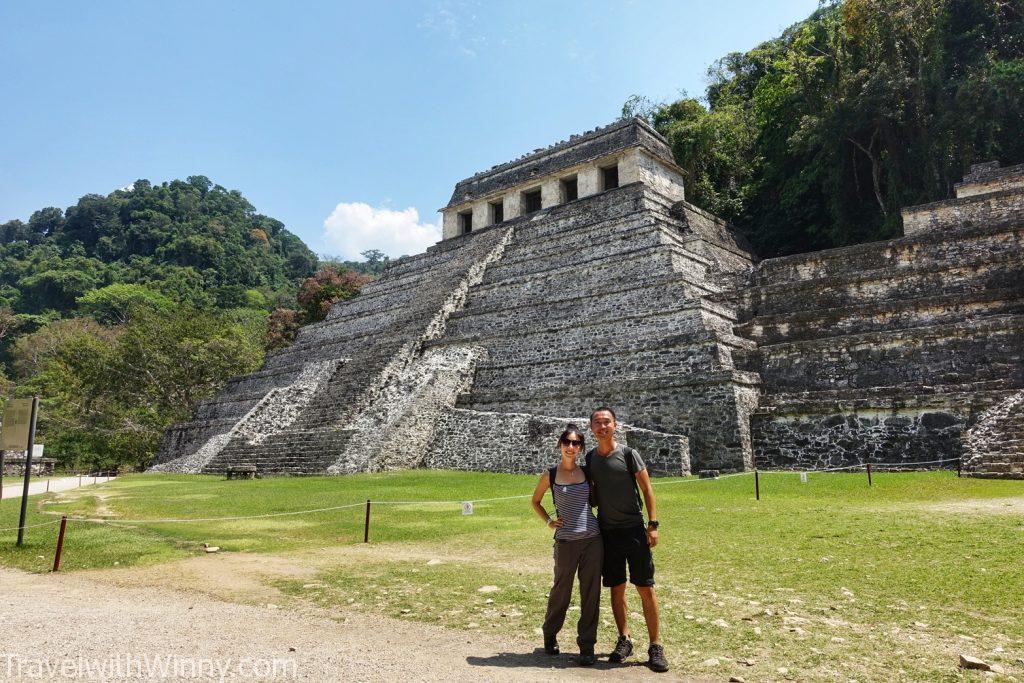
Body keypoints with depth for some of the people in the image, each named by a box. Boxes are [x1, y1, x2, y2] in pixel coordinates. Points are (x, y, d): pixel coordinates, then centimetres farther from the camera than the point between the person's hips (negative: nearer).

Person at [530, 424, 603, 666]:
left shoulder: (587, 473, 3)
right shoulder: (550, 476, -1)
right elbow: (535, 501, 14)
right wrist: (548, 521, 1)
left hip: (592, 539, 2)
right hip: (565, 542, -2)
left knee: (591, 593, 5)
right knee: (561, 591, 10)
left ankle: (586, 645, 20)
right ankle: (550, 635, 35)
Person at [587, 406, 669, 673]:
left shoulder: (628, 454, -5)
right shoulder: (590, 458, 7)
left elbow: (647, 490, -3)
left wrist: (653, 525, -9)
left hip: (634, 529, -3)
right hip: (606, 531, 3)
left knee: (646, 588, -1)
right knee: (616, 589, 10)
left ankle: (655, 646, 8)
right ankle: (624, 640, 23)